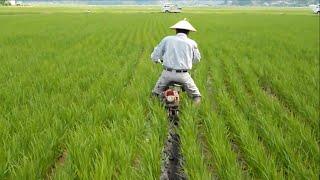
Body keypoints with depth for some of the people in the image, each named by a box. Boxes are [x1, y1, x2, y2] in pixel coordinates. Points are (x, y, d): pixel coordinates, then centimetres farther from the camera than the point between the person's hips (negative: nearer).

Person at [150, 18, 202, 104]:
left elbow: (155, 55, 7)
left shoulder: (167, 39, 5)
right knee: (196, 96, 16)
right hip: (183, 74, 0)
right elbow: (197, 59, 16)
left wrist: (157, 60, 31)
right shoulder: (192, 43, 4)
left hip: (167, 73, 1)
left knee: (156, 93, 22)